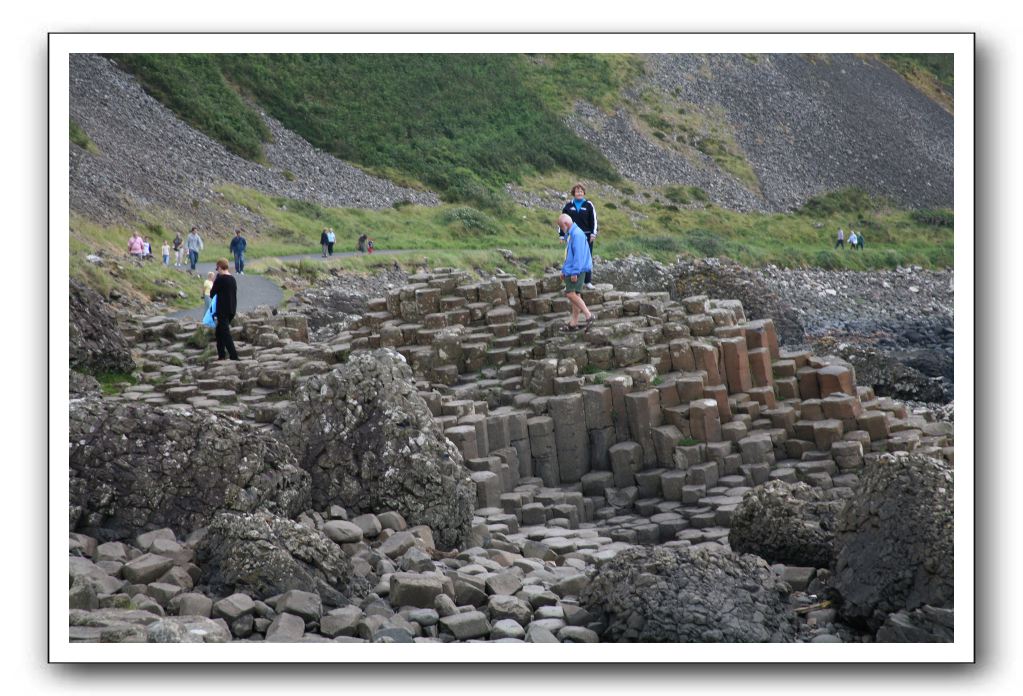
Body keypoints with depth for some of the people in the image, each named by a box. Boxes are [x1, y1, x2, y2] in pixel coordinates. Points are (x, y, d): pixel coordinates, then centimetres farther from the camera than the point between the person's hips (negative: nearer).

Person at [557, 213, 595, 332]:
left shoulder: (577, 234, -17)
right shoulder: (569, 234, 15)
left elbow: (578, 255, -22)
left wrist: (574, 272, -22)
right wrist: (564, 270, 23)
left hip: (577, 270, -10)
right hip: (570, 270, 10)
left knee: (570, 293, -14)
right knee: (574, 295, 10)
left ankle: (589, 315, -11)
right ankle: (574, 323, 14)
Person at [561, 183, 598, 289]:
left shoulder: (588, 205, 2)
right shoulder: (568, 205, 5)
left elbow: (593, 220, 3)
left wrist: (593, 234, -4)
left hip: (586, 236, -1)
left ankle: (588, 281, 9)